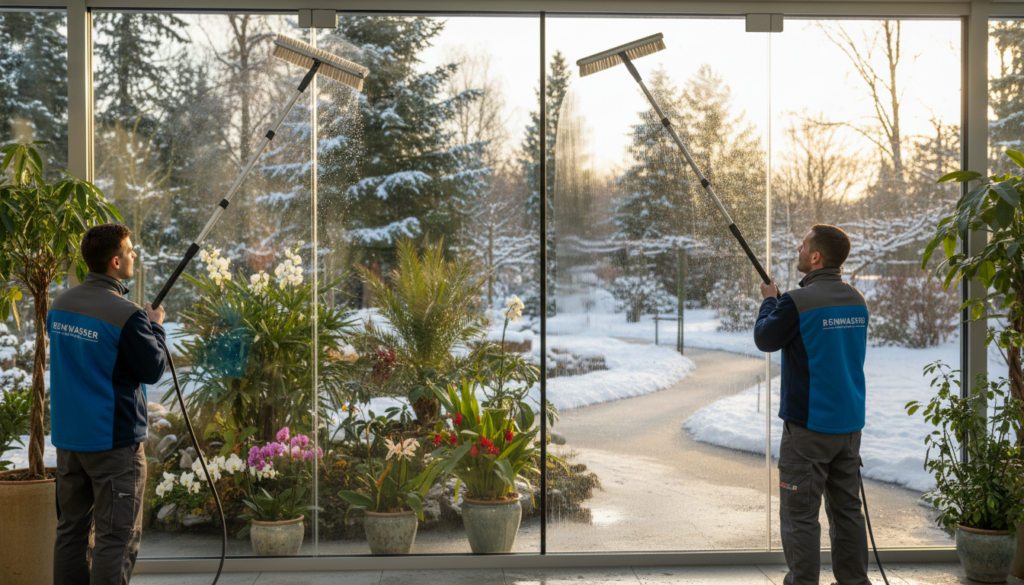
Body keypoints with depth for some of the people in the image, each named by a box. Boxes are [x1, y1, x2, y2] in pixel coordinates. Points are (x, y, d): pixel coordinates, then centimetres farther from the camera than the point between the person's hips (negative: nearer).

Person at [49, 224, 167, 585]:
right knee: (116, 537, -2)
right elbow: (153, 371, -10)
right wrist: (156, 328, 5)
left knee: (71, 529, 14)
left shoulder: (60, 306, 6)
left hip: (67, 436, 7)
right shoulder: (126, 315, -18)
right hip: (115, 440, -7)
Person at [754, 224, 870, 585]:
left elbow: (765, 339, -3)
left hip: (809, 424, -7)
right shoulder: (857, 301, 6)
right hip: (850, 423, 7)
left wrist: (769, 301, 15)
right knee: (847, 510, 14)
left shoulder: (798, 302, -17)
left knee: (800, 514, 0)